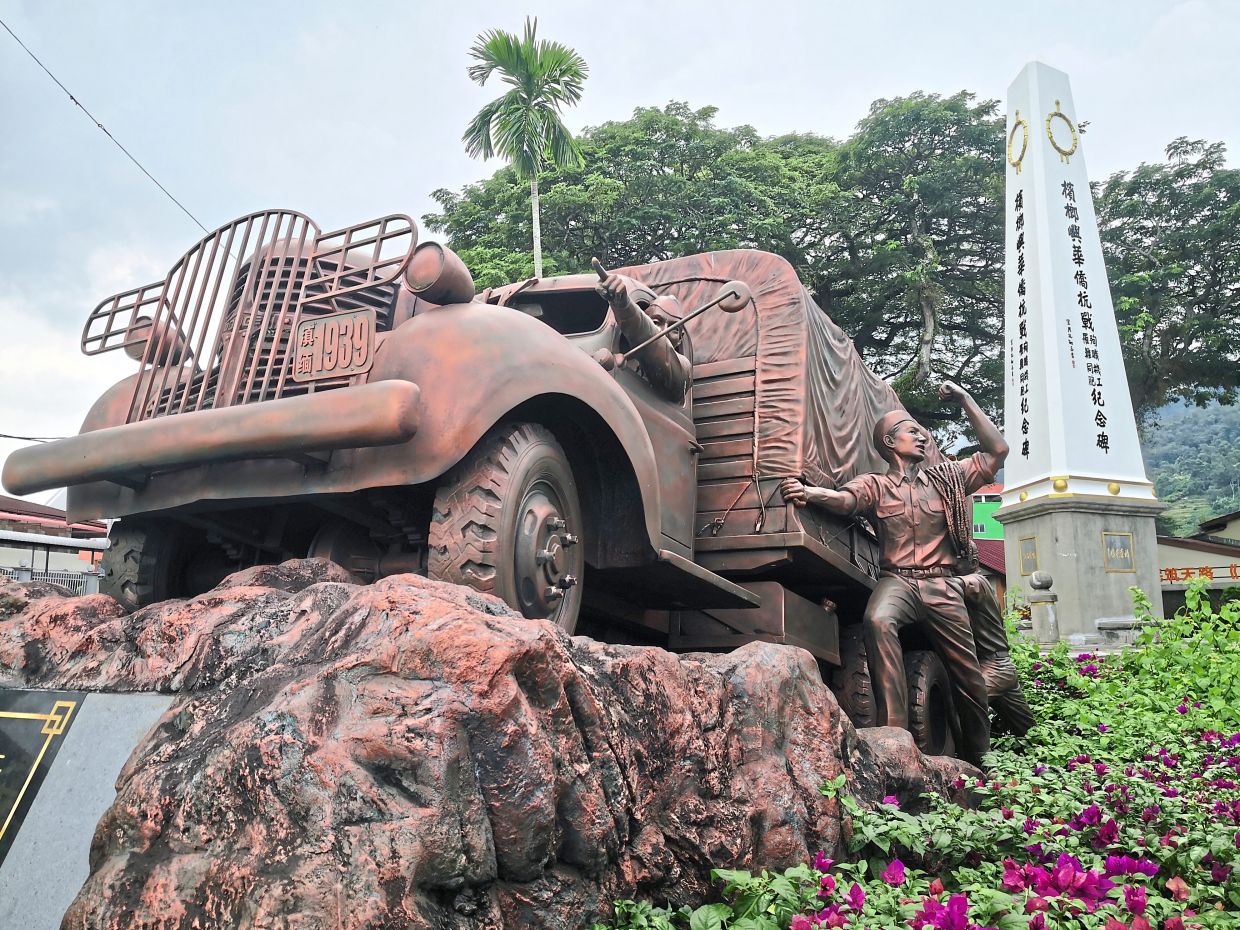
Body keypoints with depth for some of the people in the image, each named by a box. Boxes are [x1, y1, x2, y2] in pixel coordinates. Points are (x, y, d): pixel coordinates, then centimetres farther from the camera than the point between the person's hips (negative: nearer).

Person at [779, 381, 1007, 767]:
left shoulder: (947, 478, 18)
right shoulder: (875, 485, 9)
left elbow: (996, 450, 16)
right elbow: (844, 498, -12)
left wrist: (964, 398, 15)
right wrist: (806, 492, -35)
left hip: (942, 586, 3)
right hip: (896, 580, -3)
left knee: (969, 677, 2)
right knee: (878, 621, -37)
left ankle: (978, 760, 26)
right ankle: (894, 733, -36)